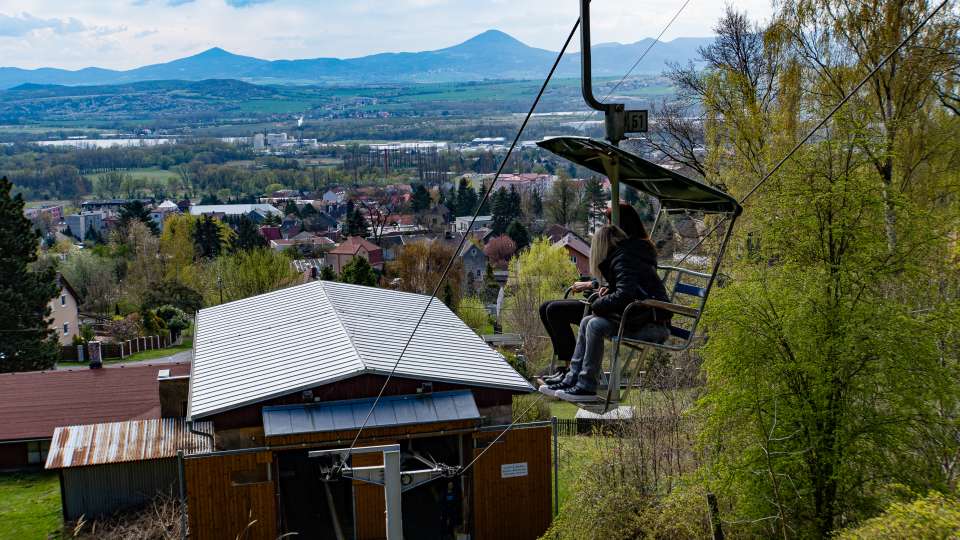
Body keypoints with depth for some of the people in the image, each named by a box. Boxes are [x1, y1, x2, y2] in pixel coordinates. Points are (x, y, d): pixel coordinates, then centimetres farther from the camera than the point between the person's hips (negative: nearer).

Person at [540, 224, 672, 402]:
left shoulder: (623, 258, -12)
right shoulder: (631, 253, 18)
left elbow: (625, 296, -24)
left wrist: (597, 305, -9)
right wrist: (610, 290, 11)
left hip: (653, 325, -10)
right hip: (643, 318, 10)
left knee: (596, 325, -21)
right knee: (587, 322, 6)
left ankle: (587, 387, -14)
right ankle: (572, 380, 4)